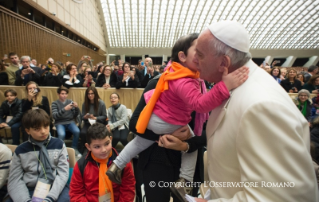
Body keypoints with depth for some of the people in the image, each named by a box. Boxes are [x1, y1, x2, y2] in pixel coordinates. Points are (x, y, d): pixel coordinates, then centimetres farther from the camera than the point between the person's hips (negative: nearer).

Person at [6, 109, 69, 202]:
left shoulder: (59, 144, 2)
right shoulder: (20, 150, 5)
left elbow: (63, 173, -3)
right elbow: (14, 180, 2)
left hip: (54, 188, -1)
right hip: (29, 189, 2)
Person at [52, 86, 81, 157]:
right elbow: (54, 116, -13)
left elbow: (75, 116, 8)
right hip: (59, 123, -2)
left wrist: (76, 108, -12)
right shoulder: (55, 103, 3)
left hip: (70, 122, 2)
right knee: (62, 134, -32)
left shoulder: (70, 102, 9)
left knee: (77, 131, -26)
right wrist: (64, 109, -26)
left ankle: (74, 148, -4)